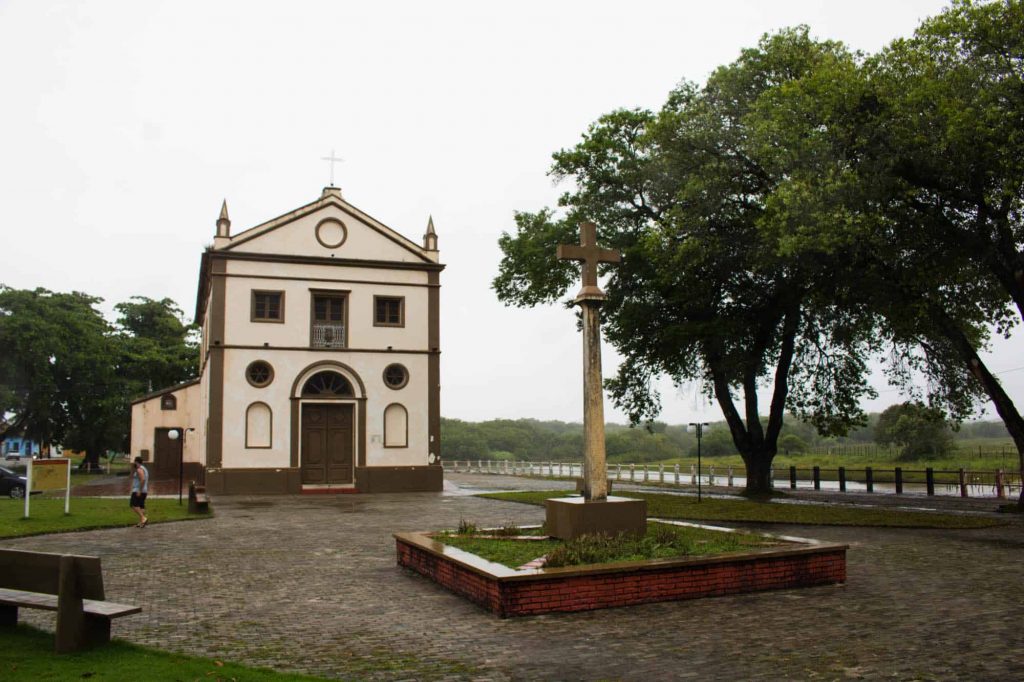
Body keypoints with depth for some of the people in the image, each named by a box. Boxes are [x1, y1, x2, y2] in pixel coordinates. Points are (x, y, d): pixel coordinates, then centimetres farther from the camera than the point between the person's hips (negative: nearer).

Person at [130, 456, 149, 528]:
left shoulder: (139, 469, -14)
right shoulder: (143, 469, 19)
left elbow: (143, 480, -27)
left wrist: (139, 491, -27)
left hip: (138, 491, -10)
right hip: (143, 491, 10)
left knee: (133, 505, -14)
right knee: (141, 506, 6)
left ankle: (143, 518, -25)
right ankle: (141, 523, 2)